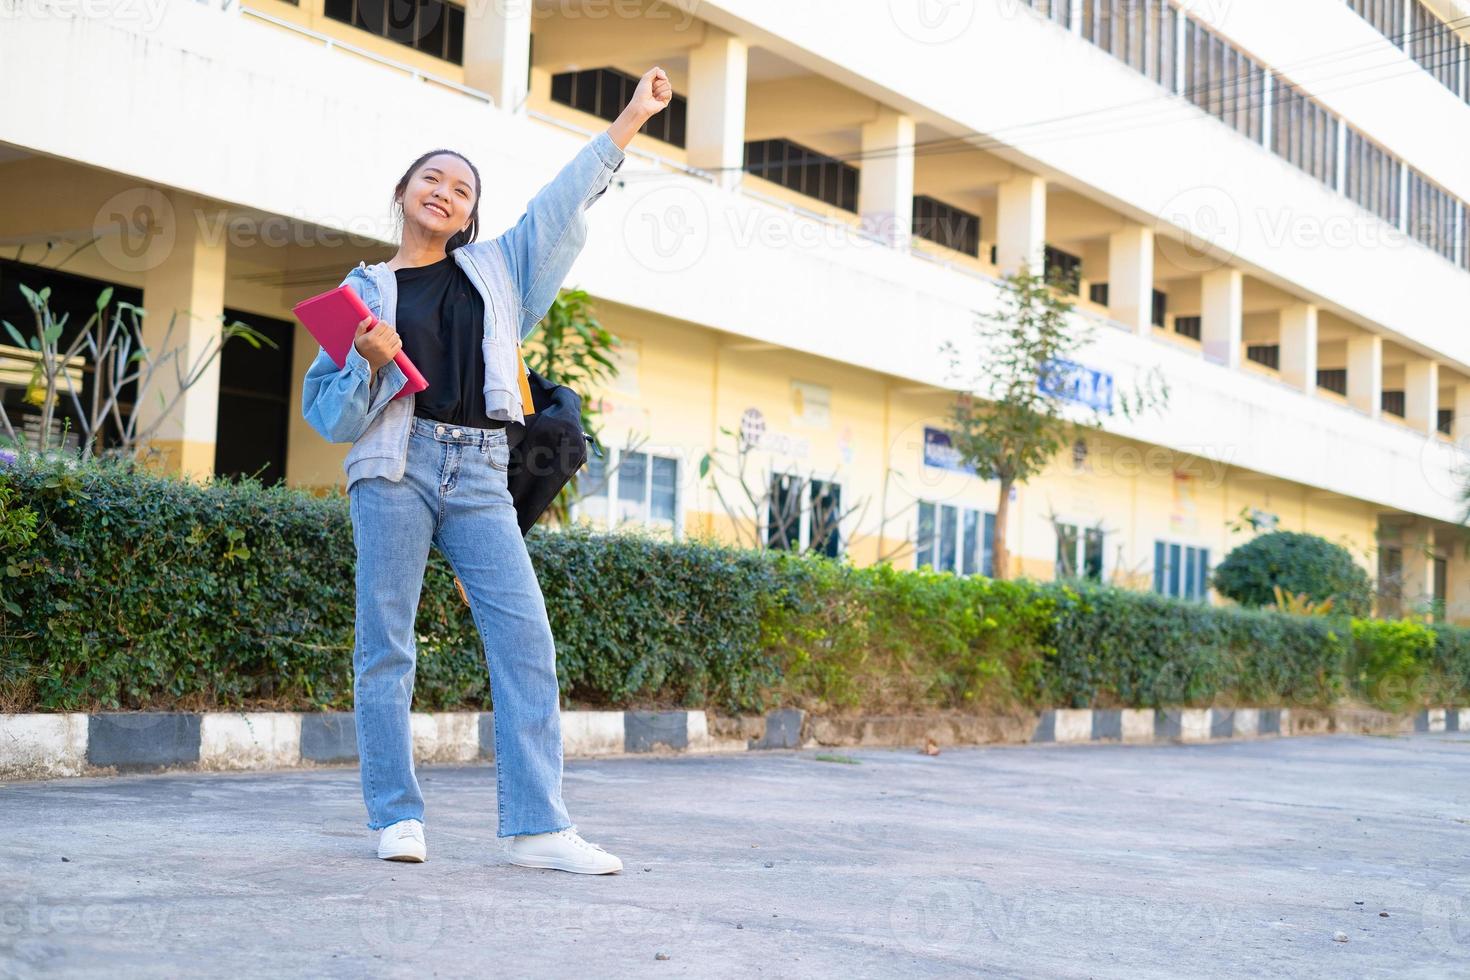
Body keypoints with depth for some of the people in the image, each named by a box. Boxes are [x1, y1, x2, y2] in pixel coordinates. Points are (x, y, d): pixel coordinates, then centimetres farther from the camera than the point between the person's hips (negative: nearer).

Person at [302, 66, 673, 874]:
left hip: (478, 475, 2)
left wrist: (629, 120, 15)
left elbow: (562, 203, 17)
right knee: (386, 643, -4)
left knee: (525, 637, -8)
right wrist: (372, 365, -12)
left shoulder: (494, 269, 17)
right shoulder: (366, 288, 11)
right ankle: (396, 817, 4)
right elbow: (328, 414, 7)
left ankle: (535, 826, -8)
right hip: (395, 466, -2)